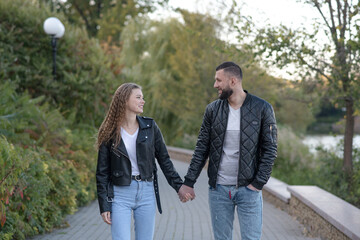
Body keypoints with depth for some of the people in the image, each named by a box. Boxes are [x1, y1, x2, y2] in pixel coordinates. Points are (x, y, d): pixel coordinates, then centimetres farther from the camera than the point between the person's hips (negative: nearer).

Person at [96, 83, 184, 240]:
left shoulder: (150, 127, 2)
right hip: (120, 193, -2)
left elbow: (164, 160, 9)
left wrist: (179, 187, 4)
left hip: (146, 192, 2)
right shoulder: (110, 133, -3)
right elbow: (102, 172, 0)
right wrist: (104, 206, -4)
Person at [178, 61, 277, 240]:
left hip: (248, 189, -3)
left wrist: (258, 183, -11)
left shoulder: (262, 109, -5)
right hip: (218, 188, 3)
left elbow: (270, 149, -4)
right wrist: (188, 183, 1)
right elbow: (202, 148, 5)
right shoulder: (213, 109, 3)